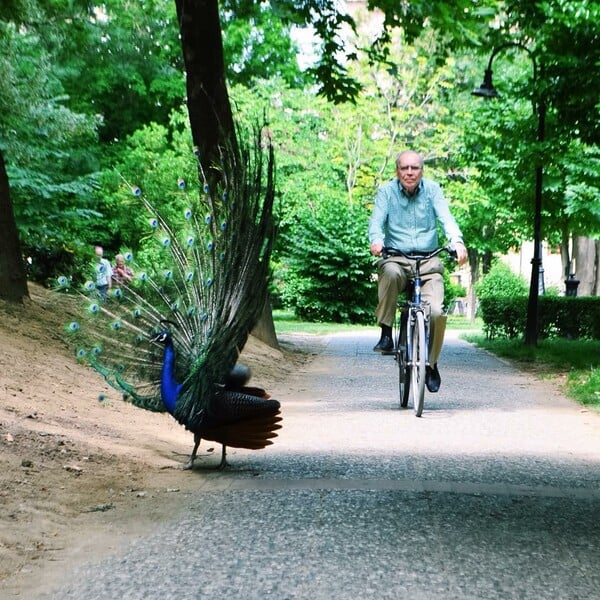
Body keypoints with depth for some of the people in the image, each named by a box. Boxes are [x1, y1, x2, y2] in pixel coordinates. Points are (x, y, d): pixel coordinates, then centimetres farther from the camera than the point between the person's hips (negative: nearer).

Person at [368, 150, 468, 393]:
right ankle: (386, 334, -23)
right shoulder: (386, 191, 2)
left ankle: (431, 364, 7)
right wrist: (376, 241, -33)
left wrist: (457, 242, -30)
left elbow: (446, 218, -9)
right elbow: (376, 220, -10)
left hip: (428, 261, 1)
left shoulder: (432, 189, 4)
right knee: (390, 272, -38)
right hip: (396, 258, -1)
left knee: (436, 312, -18)